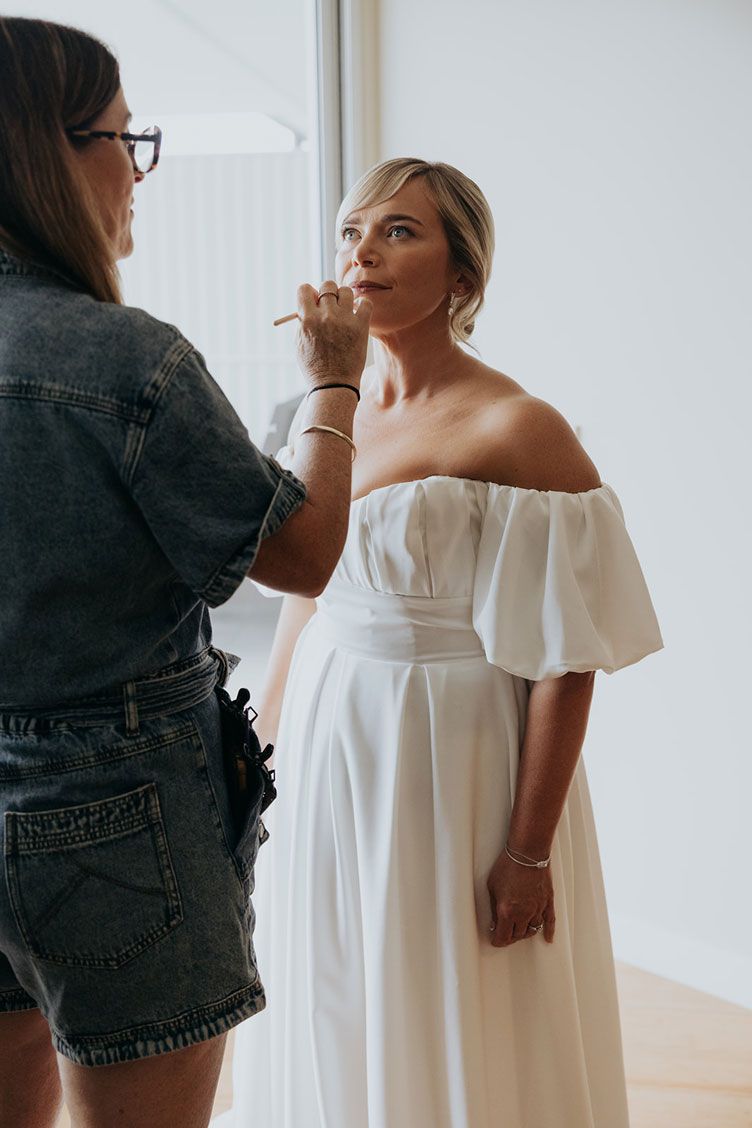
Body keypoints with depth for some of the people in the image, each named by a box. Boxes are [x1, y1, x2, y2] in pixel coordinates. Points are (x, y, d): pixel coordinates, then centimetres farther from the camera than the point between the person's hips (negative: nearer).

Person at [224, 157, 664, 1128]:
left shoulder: (518, 432, -15)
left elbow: (565, 661, -15)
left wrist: (528, 851, -16)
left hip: (451, 763, -6)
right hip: (327, 755, 6)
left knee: (450, 1043, 10)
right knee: (330, 1020, 20)